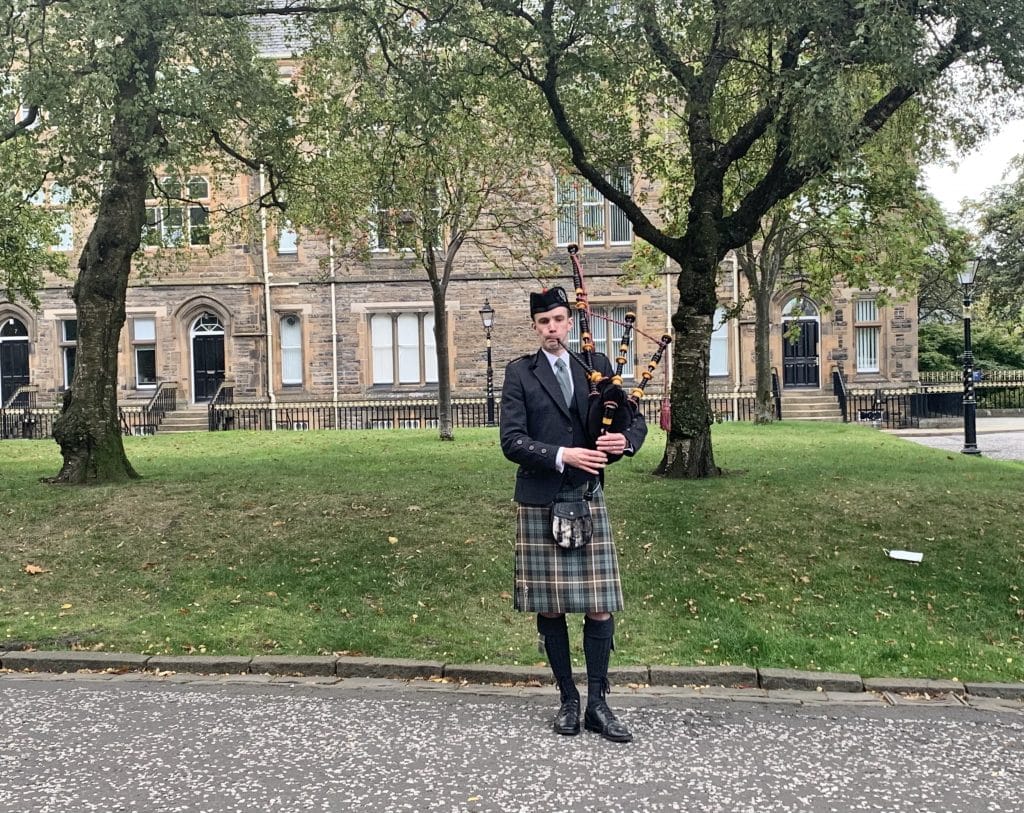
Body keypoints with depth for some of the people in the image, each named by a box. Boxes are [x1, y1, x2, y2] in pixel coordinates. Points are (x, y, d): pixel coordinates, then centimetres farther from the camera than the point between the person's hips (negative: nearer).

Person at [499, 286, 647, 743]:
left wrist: (626, 440, -11)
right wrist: (562, 456, -21)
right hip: (540, 503, -2)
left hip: (588, 501, 2)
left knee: (600, 605, 1)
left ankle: (597, 704, 15)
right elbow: (512, 441, -8)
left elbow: (635, 419, 12)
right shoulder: (519, 374, 1)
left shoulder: (597, 365, 9)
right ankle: (568, 700, 22)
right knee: (549, 607, 7)